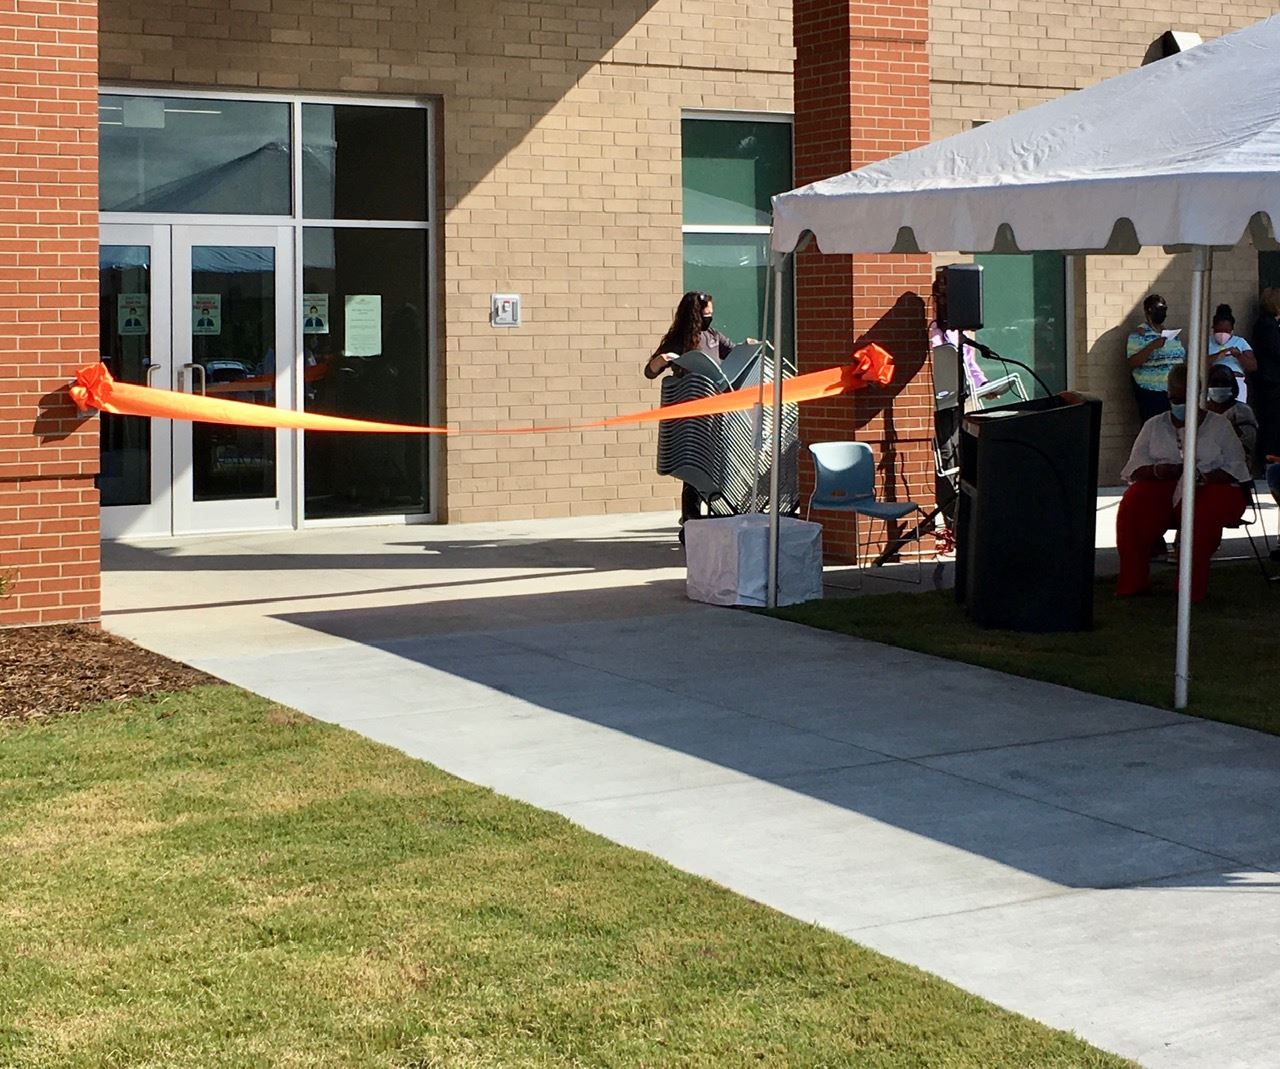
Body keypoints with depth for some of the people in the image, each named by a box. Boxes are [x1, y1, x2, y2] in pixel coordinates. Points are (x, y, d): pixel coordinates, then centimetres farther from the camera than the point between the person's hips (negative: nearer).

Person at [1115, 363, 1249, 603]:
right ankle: (1132, 582, -24)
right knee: (1132, 508, -33)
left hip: (1210, 488, -1)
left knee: (1204, 513, -39)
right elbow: (1135, 469, 8)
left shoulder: (1219, 425, 12)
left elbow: (1235, 469, 2)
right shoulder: (1154, 425, 17)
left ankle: (1194, 588, -31)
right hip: (1160, 488, 2)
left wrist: (1201, 477, -17)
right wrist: (1159, 471, -15)